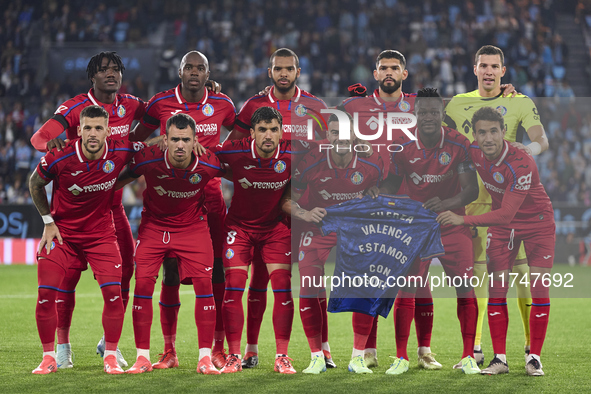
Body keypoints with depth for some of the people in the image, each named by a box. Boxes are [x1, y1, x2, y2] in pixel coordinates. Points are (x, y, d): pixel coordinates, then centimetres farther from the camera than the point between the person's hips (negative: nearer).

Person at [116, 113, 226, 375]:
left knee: (204, 284, -11)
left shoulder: (209, 164, -23)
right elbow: (119, 180, -4)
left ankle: (205, 358, -3)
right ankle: (143, 358, 0)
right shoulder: (148, 160, -24)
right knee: (143, 283, -11)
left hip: (193, 226, 0)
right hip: (153, 225, 0)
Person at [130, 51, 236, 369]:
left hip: (210, 196, 1)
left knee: (216, 273, -1)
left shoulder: (221, 104, 4)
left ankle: (218, 349, 6)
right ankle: (169, 351, 7)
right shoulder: (161, 103, 0)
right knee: (170, 274, 0)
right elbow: (136, 139, 13)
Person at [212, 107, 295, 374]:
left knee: (283, 289, -7)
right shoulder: (235, 152, -21)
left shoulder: (292, 155, -18)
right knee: (233, 288, -9)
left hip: (275, 226, 1)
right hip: (239, 225, -1)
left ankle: (282, 357, 2)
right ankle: (234, 357, 1)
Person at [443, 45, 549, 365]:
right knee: (474, 268, 2)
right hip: (472, 193, 3)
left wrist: (530, 149, -29)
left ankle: (532, 344, -3)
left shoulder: (519, 103, 3)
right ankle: (474, 348, 7)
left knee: (519, 266, -7)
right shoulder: (458, 104, 12)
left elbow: (542, 140, -8)